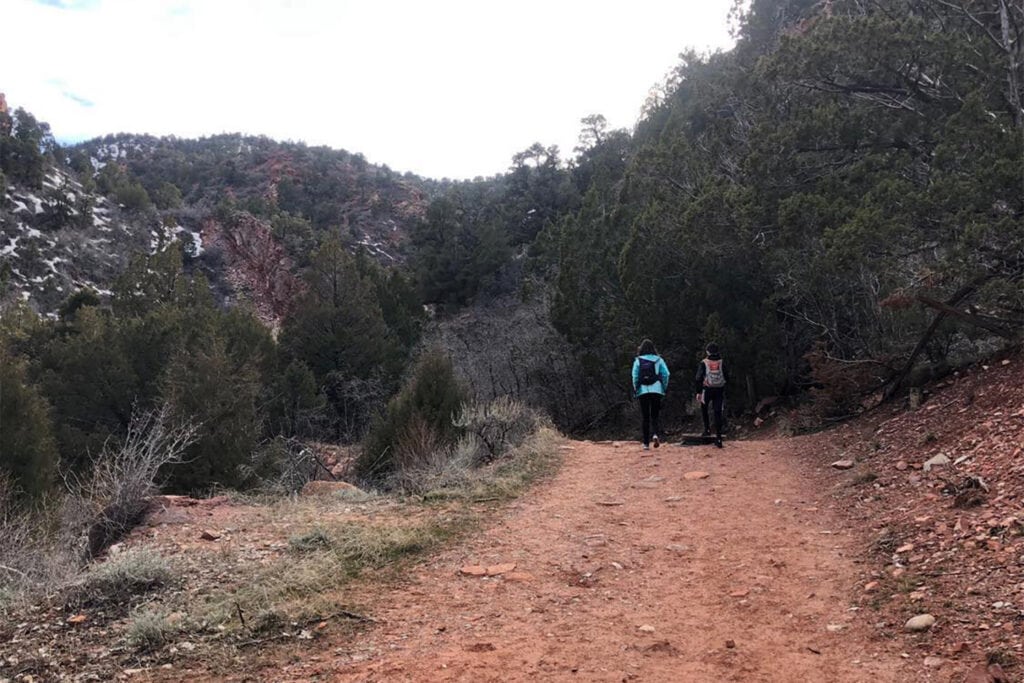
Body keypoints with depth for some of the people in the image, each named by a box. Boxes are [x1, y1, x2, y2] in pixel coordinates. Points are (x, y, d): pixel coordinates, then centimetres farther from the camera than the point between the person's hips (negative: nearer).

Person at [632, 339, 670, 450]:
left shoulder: (638, 360, 1)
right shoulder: (658, 359, 3)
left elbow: (635, 376, -6)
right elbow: (666, 374, -4)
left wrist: (635, 389, 3)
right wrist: (664, 388, 5)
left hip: (643, 391, 0)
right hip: (657, 390, 0)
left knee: (644, 417, 7)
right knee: (655, 415, 9)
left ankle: (646, 443, 5)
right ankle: (655, 434, -19)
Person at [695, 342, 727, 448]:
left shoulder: (704, 363, -3)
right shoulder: (721, 362, 5)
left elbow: (699, 378, -8)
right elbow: (727, 378, 6)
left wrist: (698, 392, -3)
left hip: (707, 389, -2)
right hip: (719, 390, 2)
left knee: (703, 408, 24)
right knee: (718, 413, 3)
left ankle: (707, 429, 14)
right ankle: (718, 438, -1)